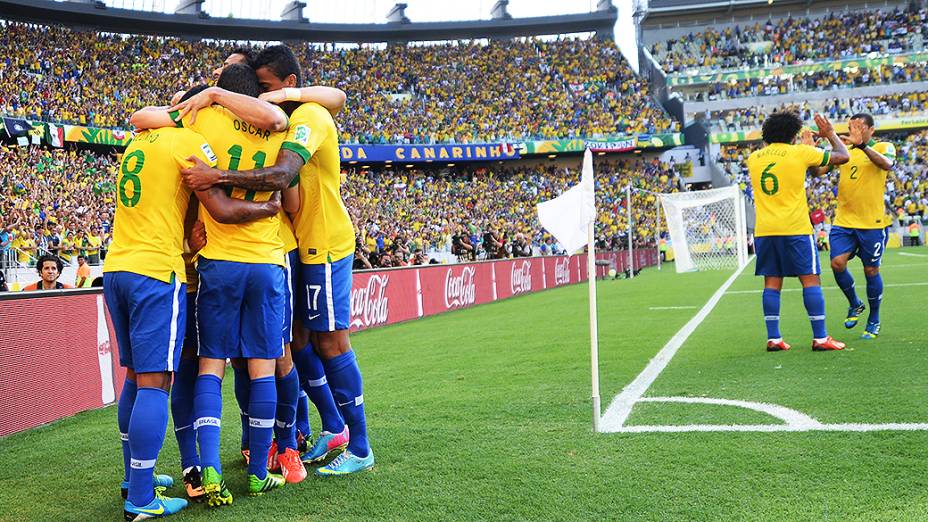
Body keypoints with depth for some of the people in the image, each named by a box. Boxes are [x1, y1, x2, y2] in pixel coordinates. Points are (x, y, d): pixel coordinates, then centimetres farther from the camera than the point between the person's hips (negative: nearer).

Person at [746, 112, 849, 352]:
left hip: (764, 231, 4)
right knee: (811, 280, 1)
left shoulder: (753, 158, 10)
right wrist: (830, 134, 24)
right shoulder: (800, 153, -3)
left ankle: (773, 338, 6)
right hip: (795, 229, -4)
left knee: (772, 283, 7)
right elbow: (842, 156, 7)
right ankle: (820, 337, -1)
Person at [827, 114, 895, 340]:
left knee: (871, 271, 4)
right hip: (843, 222, 3)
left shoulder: (884, 147, -2)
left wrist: (862, 144, -36)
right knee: (837, 263, -11)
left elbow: (887, 164, -25)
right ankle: (855, 304, 16)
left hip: (872, 223, -3)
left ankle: (874, 321, 22)